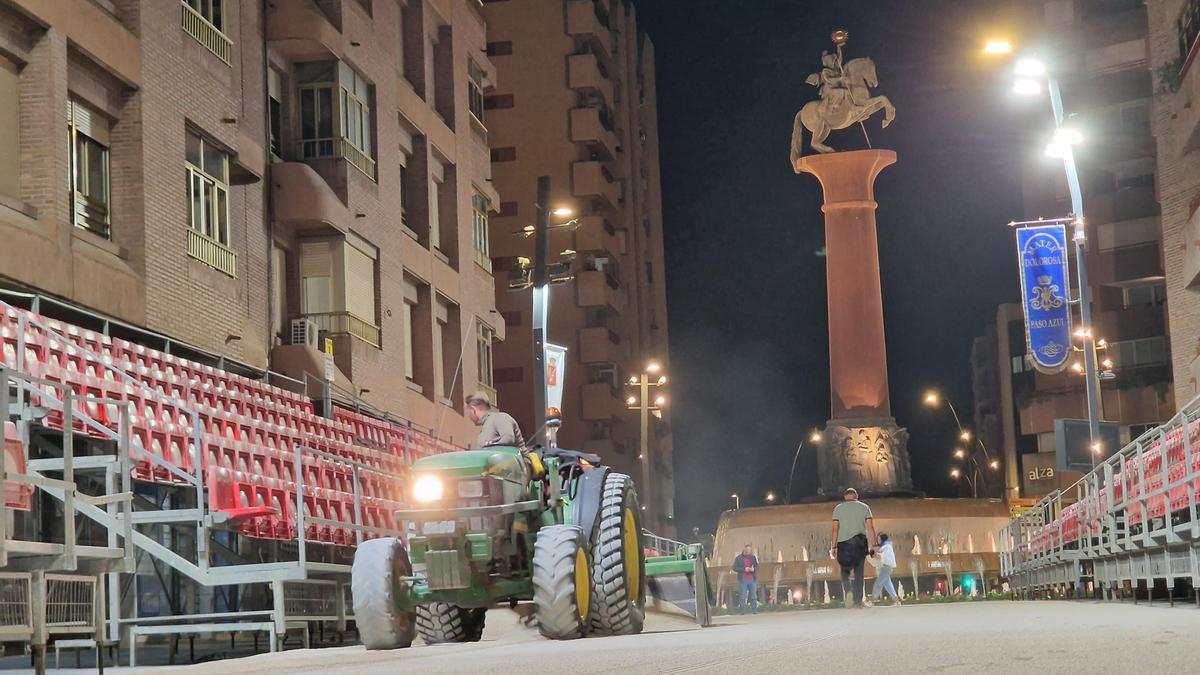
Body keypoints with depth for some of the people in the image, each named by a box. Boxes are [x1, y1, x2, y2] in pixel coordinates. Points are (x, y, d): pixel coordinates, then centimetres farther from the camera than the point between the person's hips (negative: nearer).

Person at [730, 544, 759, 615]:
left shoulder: (753, 557, 12)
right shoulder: (738, 558, 3)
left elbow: (757, 566, 16)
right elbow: (734, 568, -2)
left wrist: (753, 569, -7)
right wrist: (744, 569, -12)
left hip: (752, 579, 3)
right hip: (743, 580, -3)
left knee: (754, 596, 2)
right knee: (742, 596, -4)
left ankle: (754, 610, 6)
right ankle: (742, 611, -2)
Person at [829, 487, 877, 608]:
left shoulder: (838, 508, 6)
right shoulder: (864, 507, 7)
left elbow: (835, 529, 1)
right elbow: (870, 528, 1)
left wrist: (834, 547, 2)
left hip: (844, 543, 0)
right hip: (860, 542, 0)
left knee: (845, 570, 11)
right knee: (859, 573, 4)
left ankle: (847, 591, -15)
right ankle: (858, 601, 1)